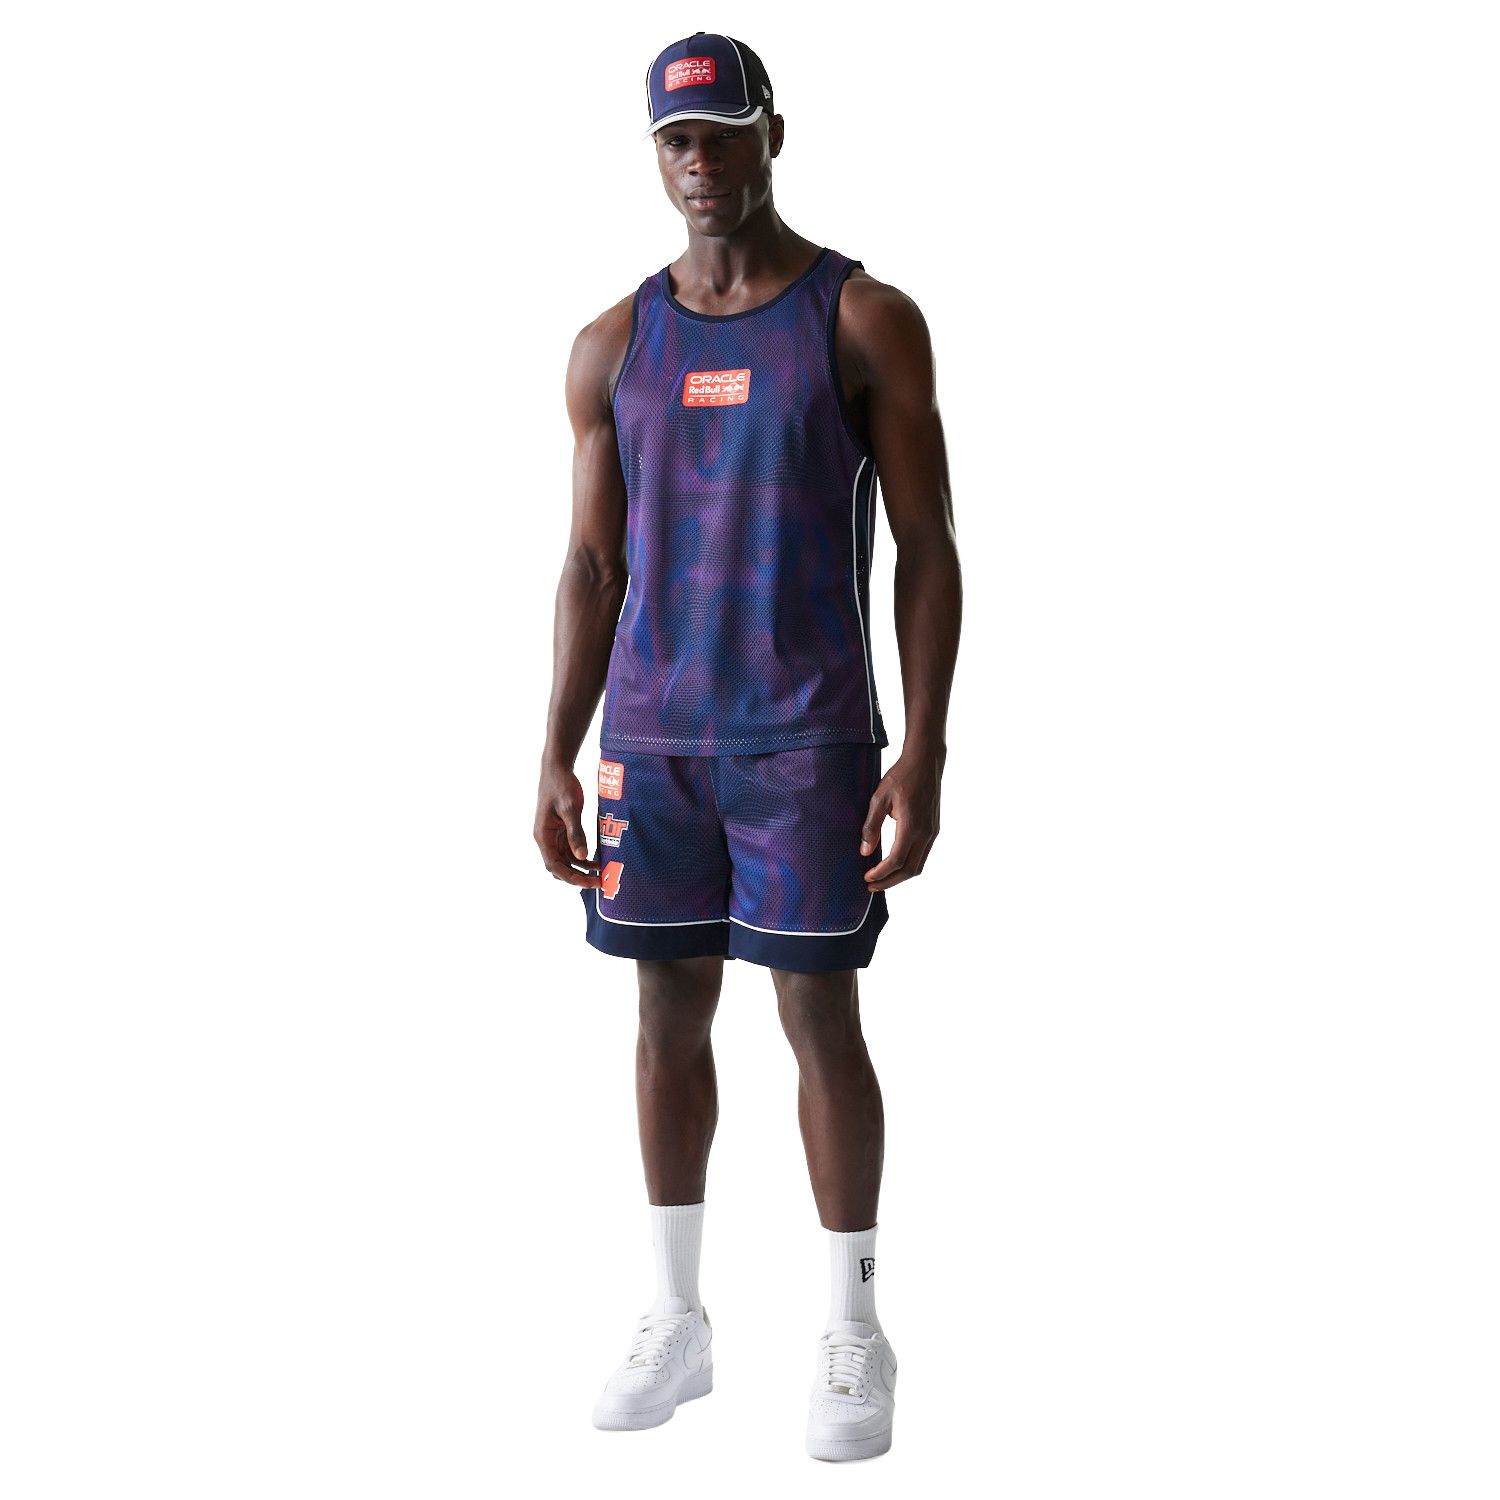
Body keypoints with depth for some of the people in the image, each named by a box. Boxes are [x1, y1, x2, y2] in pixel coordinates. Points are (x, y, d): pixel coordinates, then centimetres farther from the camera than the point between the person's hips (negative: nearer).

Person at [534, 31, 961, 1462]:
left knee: (818, 1015, -1)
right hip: (650, 736, 4)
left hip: (809, 736, -4)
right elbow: (592, 563, 9)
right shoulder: (614, 344, 7)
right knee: (670, 1008, 9)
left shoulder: (865, 320, -3)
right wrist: (556, 761, 3)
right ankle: (675, 1317, 22)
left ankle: (852, 1334, 13)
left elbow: (928, 549, -4)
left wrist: (924, 753, -12)